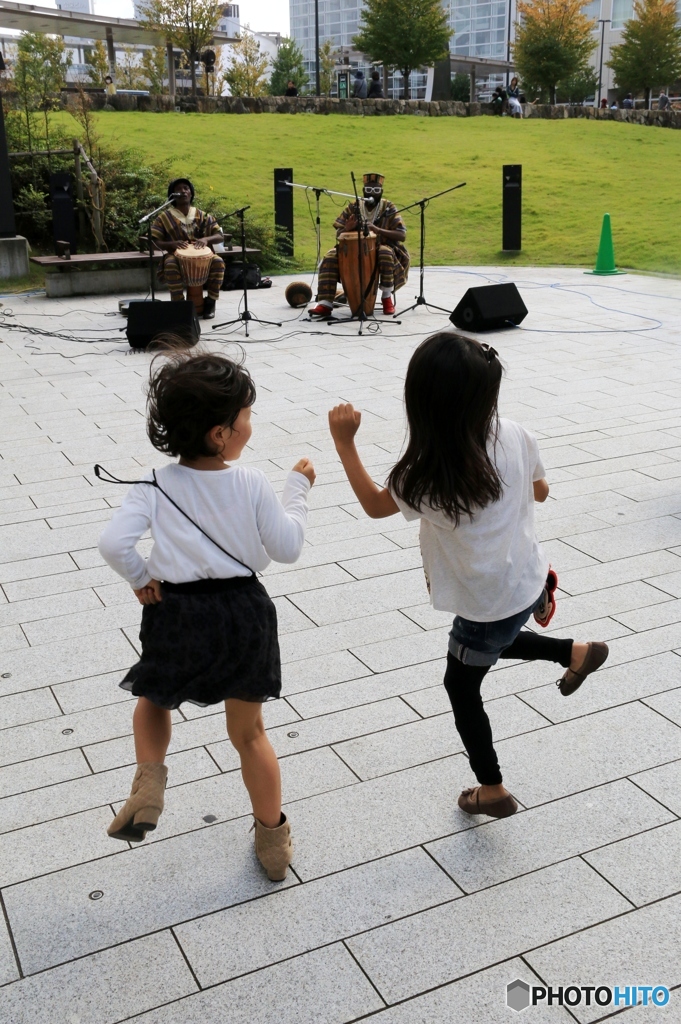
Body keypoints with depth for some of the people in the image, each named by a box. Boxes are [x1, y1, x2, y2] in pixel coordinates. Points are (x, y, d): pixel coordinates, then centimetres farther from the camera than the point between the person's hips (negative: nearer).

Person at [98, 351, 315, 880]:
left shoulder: (156, 488, -9)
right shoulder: (253, 484, -10)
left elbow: (114, 543, -19)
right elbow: (287, 547, -3)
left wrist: (141, 580, 0)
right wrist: (297, 489, 9)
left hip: (177, 616, 0)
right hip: (243, 613, 1)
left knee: (154, 699, 31)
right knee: (249, 732, 19)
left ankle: (149, 779, 5)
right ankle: (273, 840, 30)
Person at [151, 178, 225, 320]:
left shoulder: (202, 216, 9)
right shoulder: (165, 217, 3)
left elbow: (220, 236, 2)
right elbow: (154, 241, -3)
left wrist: (206, 239, -21)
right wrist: (172, 244, -24)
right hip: (176, 255, -2)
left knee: (218, 262, -29)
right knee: (171, 264, -38)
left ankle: (210, 301, -13)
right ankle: (178, 303, -22)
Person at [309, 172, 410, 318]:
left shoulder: (389, 208, -5)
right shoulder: (353, 207, 3)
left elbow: (402, 235, -14)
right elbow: (338, 233, 3)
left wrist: (378, 230, -30)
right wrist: (347, 229, -23)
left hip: (380, 249, -2)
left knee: (386, 253, -39)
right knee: (330, 257, -24)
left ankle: (387, 297, -19)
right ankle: (325, 304, -28)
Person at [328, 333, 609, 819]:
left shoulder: (426, 475, -29)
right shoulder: (515, 436, -15)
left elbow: (374, 504, -8)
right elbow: (540, 491, 4)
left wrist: (344, 442, -7)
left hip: (487, 602, -6)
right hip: (529, 582, 6)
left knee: (462, 687, 19)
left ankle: (493, 790, 33)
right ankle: (577, 652, 35)